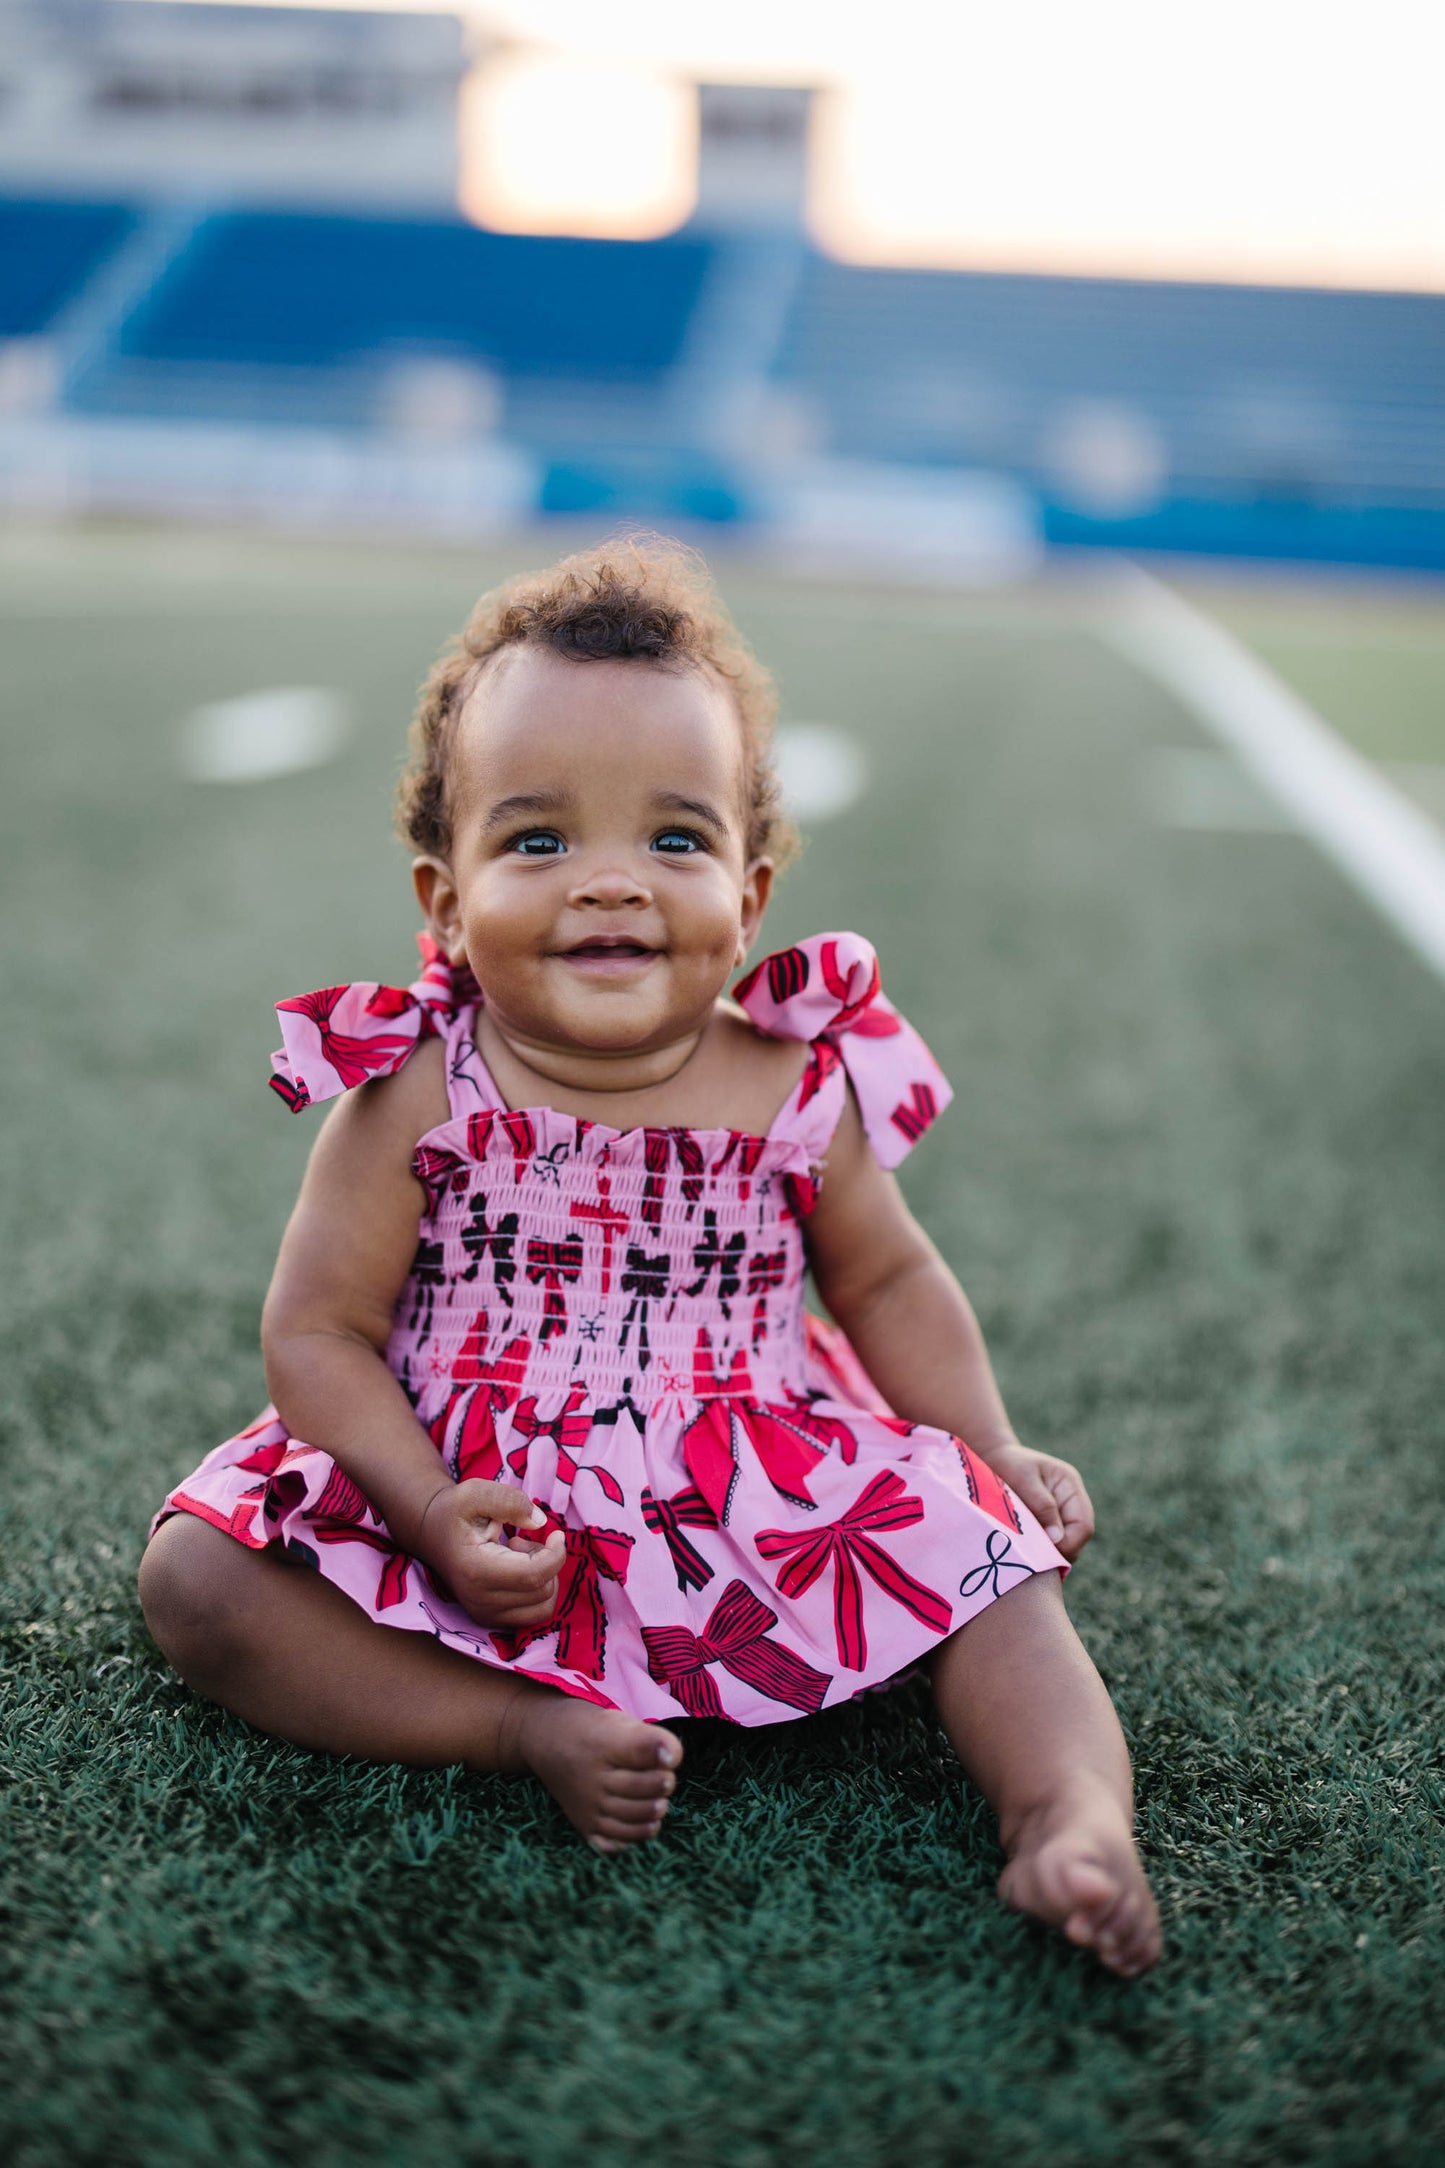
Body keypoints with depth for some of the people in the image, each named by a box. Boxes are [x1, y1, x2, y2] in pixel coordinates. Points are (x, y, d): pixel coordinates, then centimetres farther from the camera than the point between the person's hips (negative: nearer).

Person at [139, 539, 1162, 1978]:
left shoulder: (796, 1091, -7)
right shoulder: (414, 1099, -12)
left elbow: (886, 1281, 11)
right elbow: (318, 1333, -9)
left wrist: (991, 1454, 1)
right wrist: (432, 1515, -23)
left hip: (759, 1507, 1)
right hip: (477, 1513, -1)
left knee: (987, 1556, -13)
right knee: (198, 1579, -19)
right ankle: (527, 1727, -22)